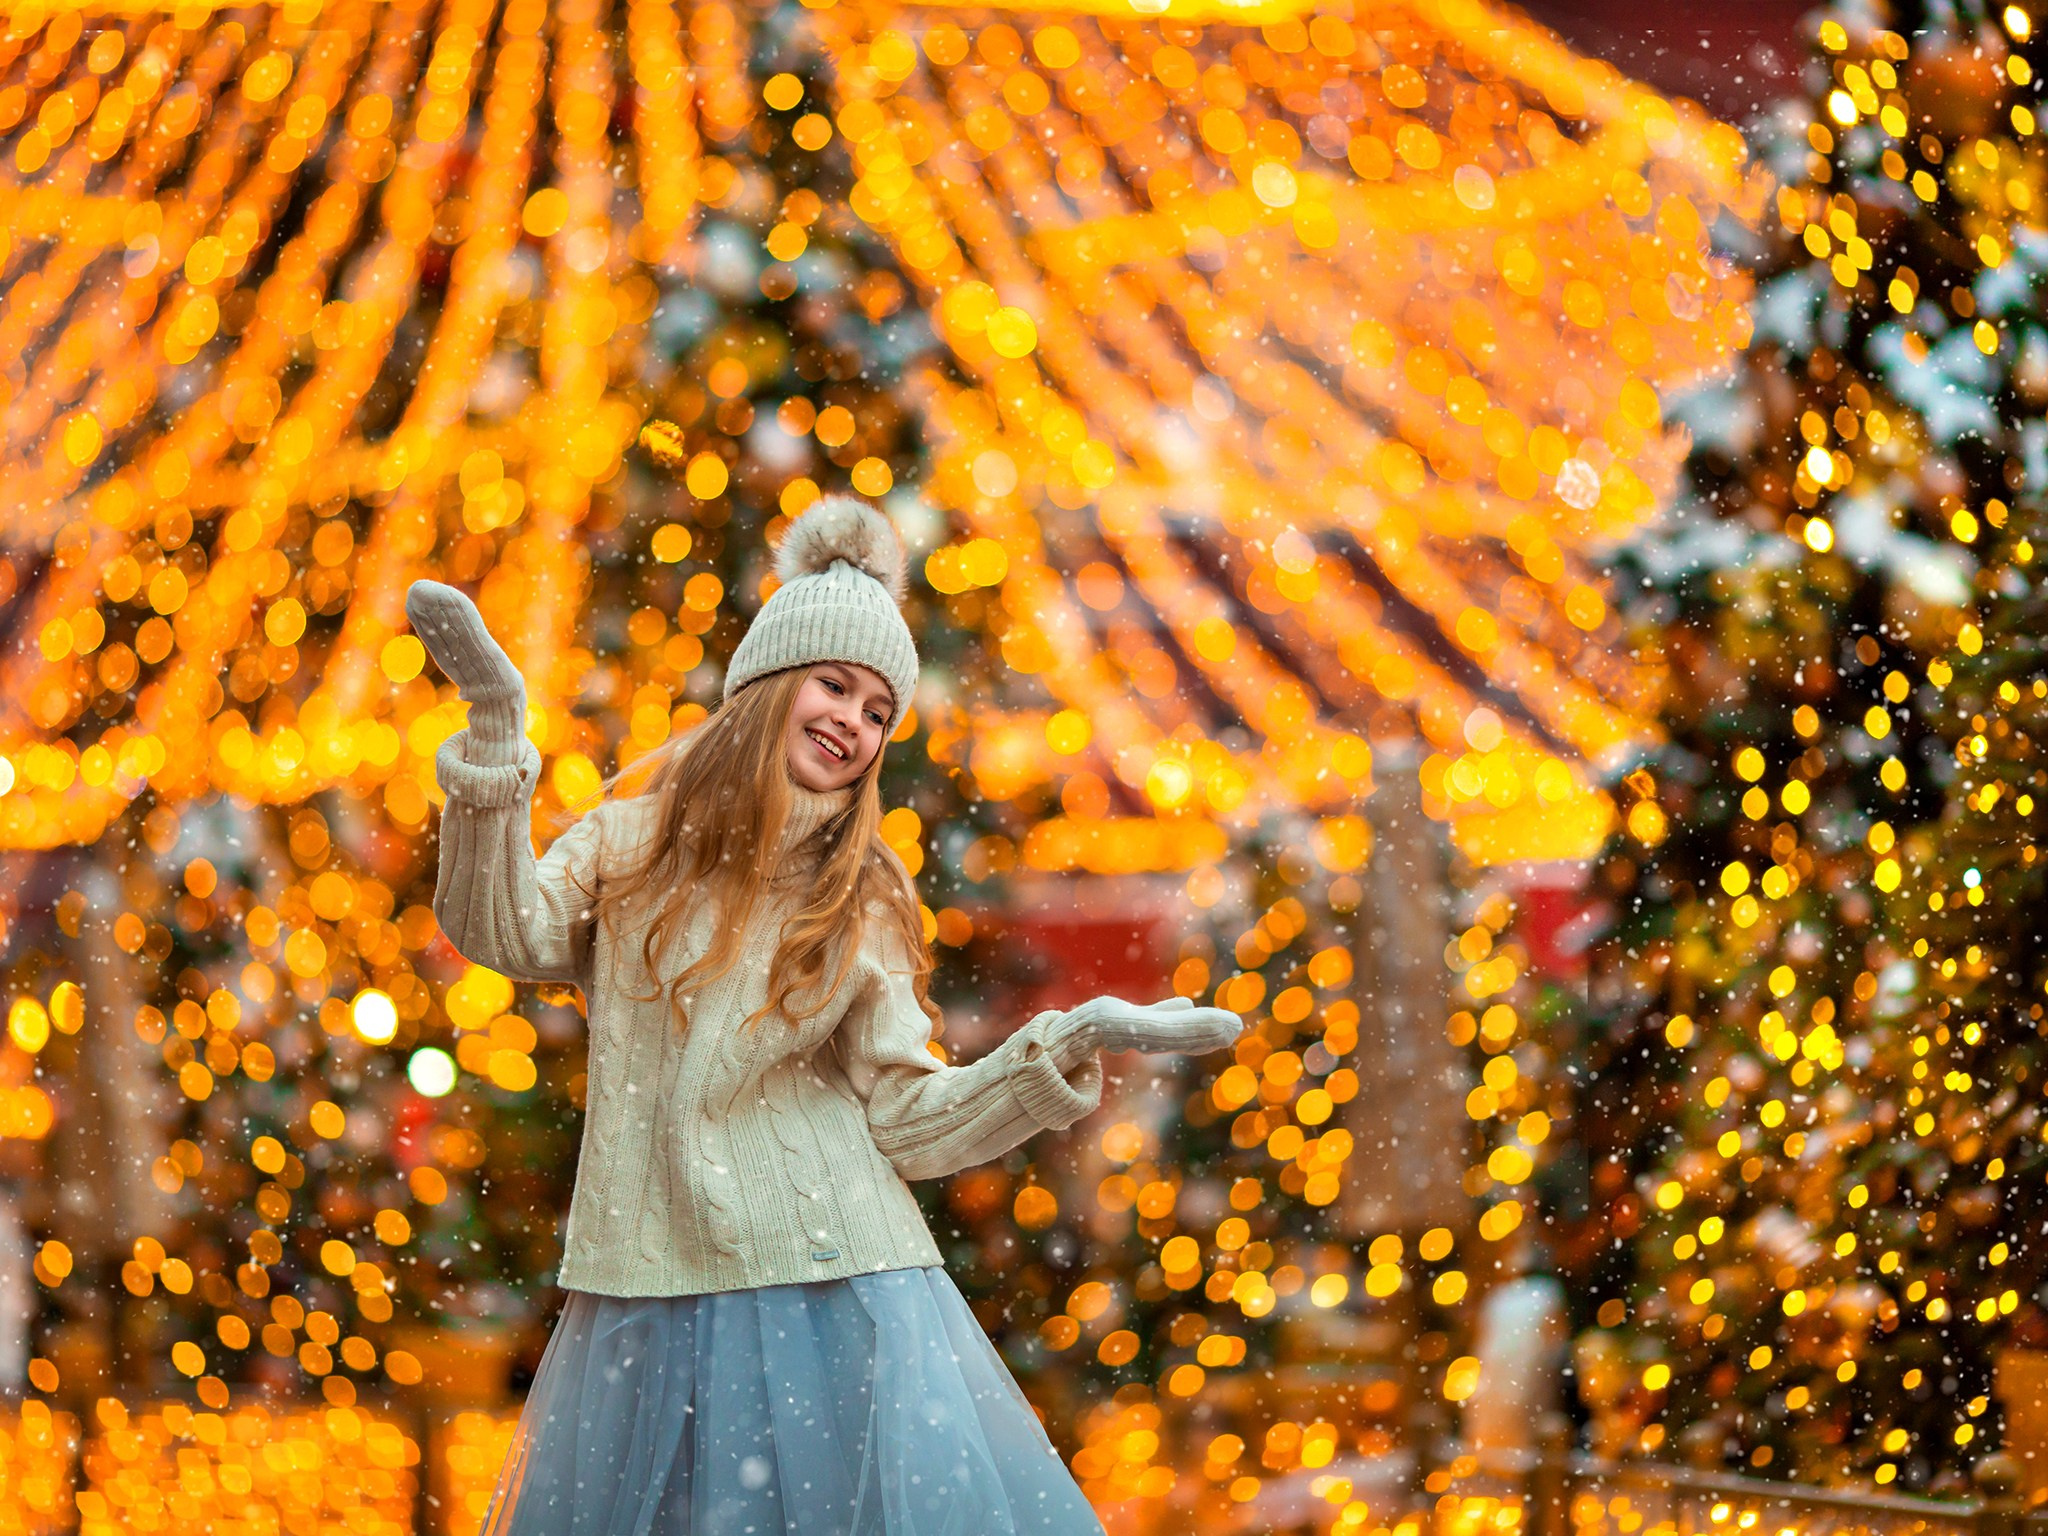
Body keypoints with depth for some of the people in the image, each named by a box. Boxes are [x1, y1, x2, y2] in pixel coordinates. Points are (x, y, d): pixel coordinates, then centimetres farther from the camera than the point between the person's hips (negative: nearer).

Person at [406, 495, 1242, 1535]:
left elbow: (902, 1121, 3)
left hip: (829, 1292, 0)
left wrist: (1067, 1045, -9)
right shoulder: (633, 845, 9)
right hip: (651, 1298, 0)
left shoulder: (861, 905, 9)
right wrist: (496, 729, -18)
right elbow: (504, 932, -10)